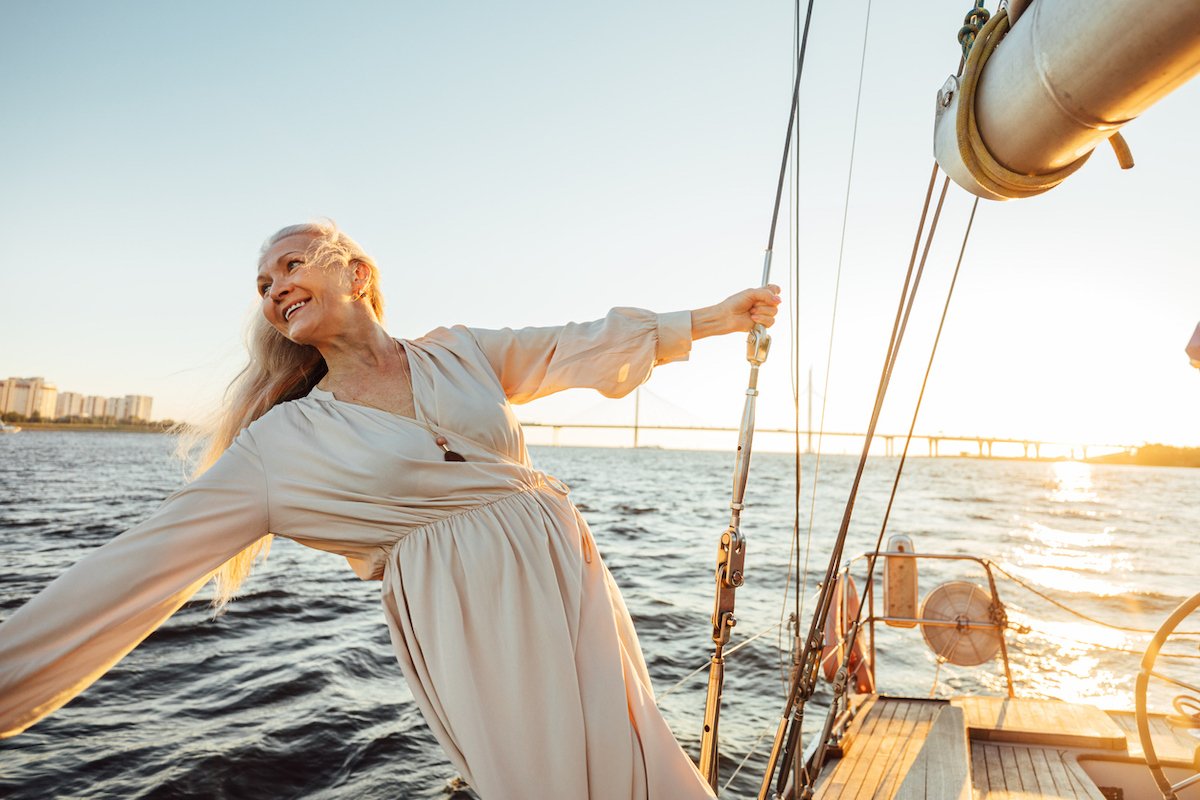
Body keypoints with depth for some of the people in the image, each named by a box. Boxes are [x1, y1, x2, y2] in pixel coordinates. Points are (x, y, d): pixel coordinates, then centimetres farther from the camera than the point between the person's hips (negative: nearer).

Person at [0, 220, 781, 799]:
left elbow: (584, 345, 15)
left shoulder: (459, 354, 11)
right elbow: (144, 564, 1)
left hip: (566, 574, 3)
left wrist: (709, 319, 19)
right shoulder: (283, 443, 4)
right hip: (473, 623, -2)